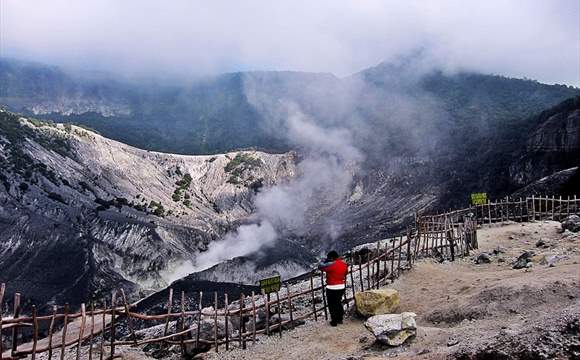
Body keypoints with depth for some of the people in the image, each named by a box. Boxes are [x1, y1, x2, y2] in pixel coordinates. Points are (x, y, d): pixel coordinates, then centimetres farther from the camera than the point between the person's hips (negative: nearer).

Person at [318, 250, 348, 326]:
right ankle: (340, 319, 32)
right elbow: (346, 273, 16)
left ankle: (334, 321, 14)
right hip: (342, 287, 7)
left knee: (332, 305, 8)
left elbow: (320, 266, -17)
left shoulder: (331, 265, -23)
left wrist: (324, 260, -2)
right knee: (338, 303, 23)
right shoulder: (344, 264, 0)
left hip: (332, 288, -7)